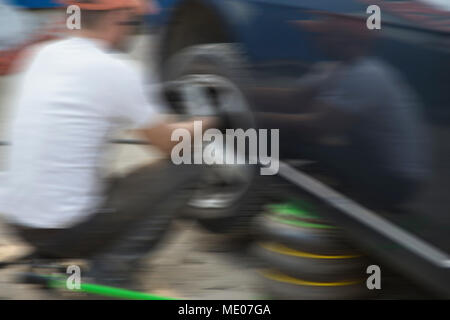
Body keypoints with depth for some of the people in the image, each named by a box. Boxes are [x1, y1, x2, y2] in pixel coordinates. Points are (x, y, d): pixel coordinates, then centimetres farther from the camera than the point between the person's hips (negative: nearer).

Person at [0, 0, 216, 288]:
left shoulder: (45, 55, 8)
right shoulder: (112, 70, -14)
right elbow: (170, 144, -2)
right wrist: (205, 123, 17)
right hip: (67, 229, -8)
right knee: (185, 169, 0)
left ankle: (47, 257, 14)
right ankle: (112, 269, -5)